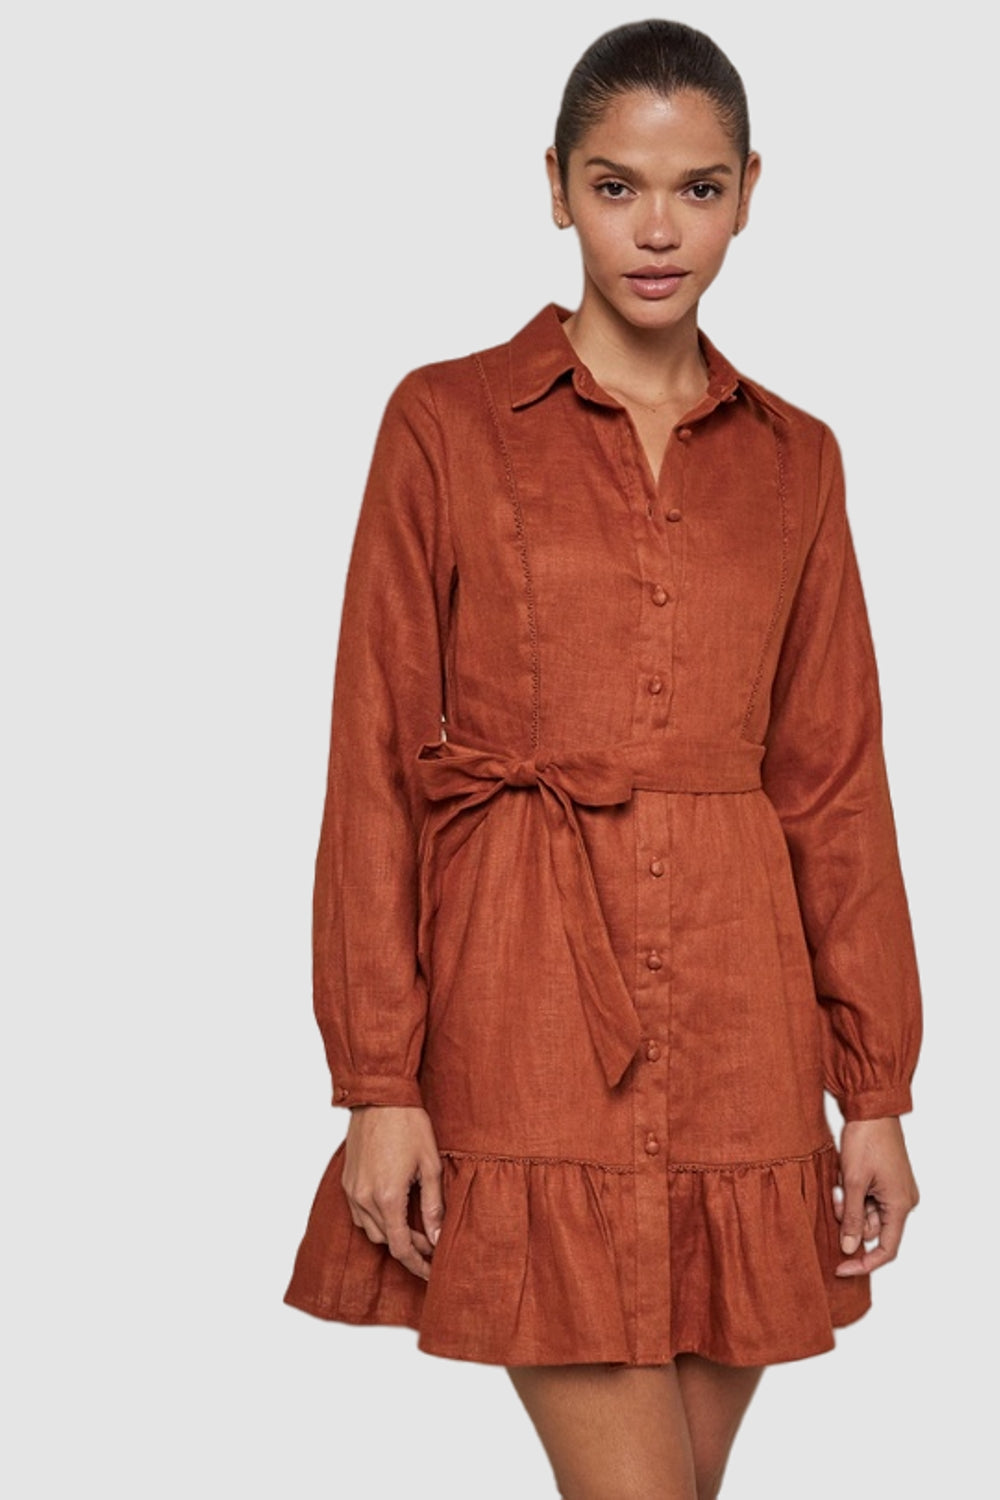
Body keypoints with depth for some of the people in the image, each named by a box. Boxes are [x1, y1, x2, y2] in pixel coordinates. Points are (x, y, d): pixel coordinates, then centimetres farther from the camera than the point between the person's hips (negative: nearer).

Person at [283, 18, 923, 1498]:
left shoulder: (793, 459, 9)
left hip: (740, 1022, 4)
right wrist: (378, 1082, -7)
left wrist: (875, 1090, 6)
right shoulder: (447, 421, -1)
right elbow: (377, 761, -2)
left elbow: (836, 778, 10)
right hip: (529, 1002, -3)